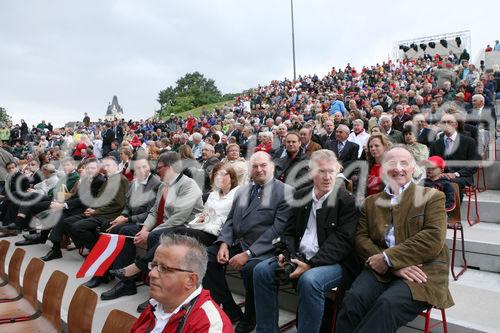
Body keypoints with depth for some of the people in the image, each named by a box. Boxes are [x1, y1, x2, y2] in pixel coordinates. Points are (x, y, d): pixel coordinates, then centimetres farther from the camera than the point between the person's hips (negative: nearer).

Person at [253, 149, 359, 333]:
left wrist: (311, 264, -22)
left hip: (332, 262, -5)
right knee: (261, 271, -11)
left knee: (309, 280, -35)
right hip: (300, 257, 6)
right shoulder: (300, 196, 11)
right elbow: (290, 231, 14)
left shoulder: (347, 200, -6)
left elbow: (341, 240, -14)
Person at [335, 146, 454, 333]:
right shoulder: (371, 202, 18)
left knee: (387, 303, -32)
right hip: (381, 270, 3)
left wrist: (389, 258, -14)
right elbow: (361, 239, 6)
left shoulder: (432, 197, 8)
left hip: (422, 269, -2)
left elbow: (434, 239, -7)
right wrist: (394, 266, -11)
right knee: (353, 298, -28)